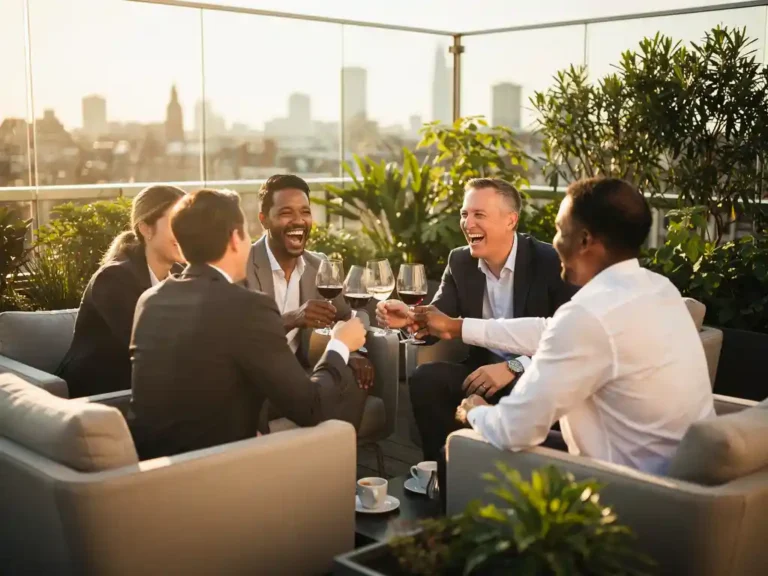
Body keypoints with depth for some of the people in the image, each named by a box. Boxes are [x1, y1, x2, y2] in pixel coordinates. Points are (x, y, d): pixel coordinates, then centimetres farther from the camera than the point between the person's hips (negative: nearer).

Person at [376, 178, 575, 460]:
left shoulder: (550, 261, -14)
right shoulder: (460, 261, 3)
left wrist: (514, 367, -28)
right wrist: (410, 318, -27)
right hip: (485, 368, 5)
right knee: (426, 379, -20)